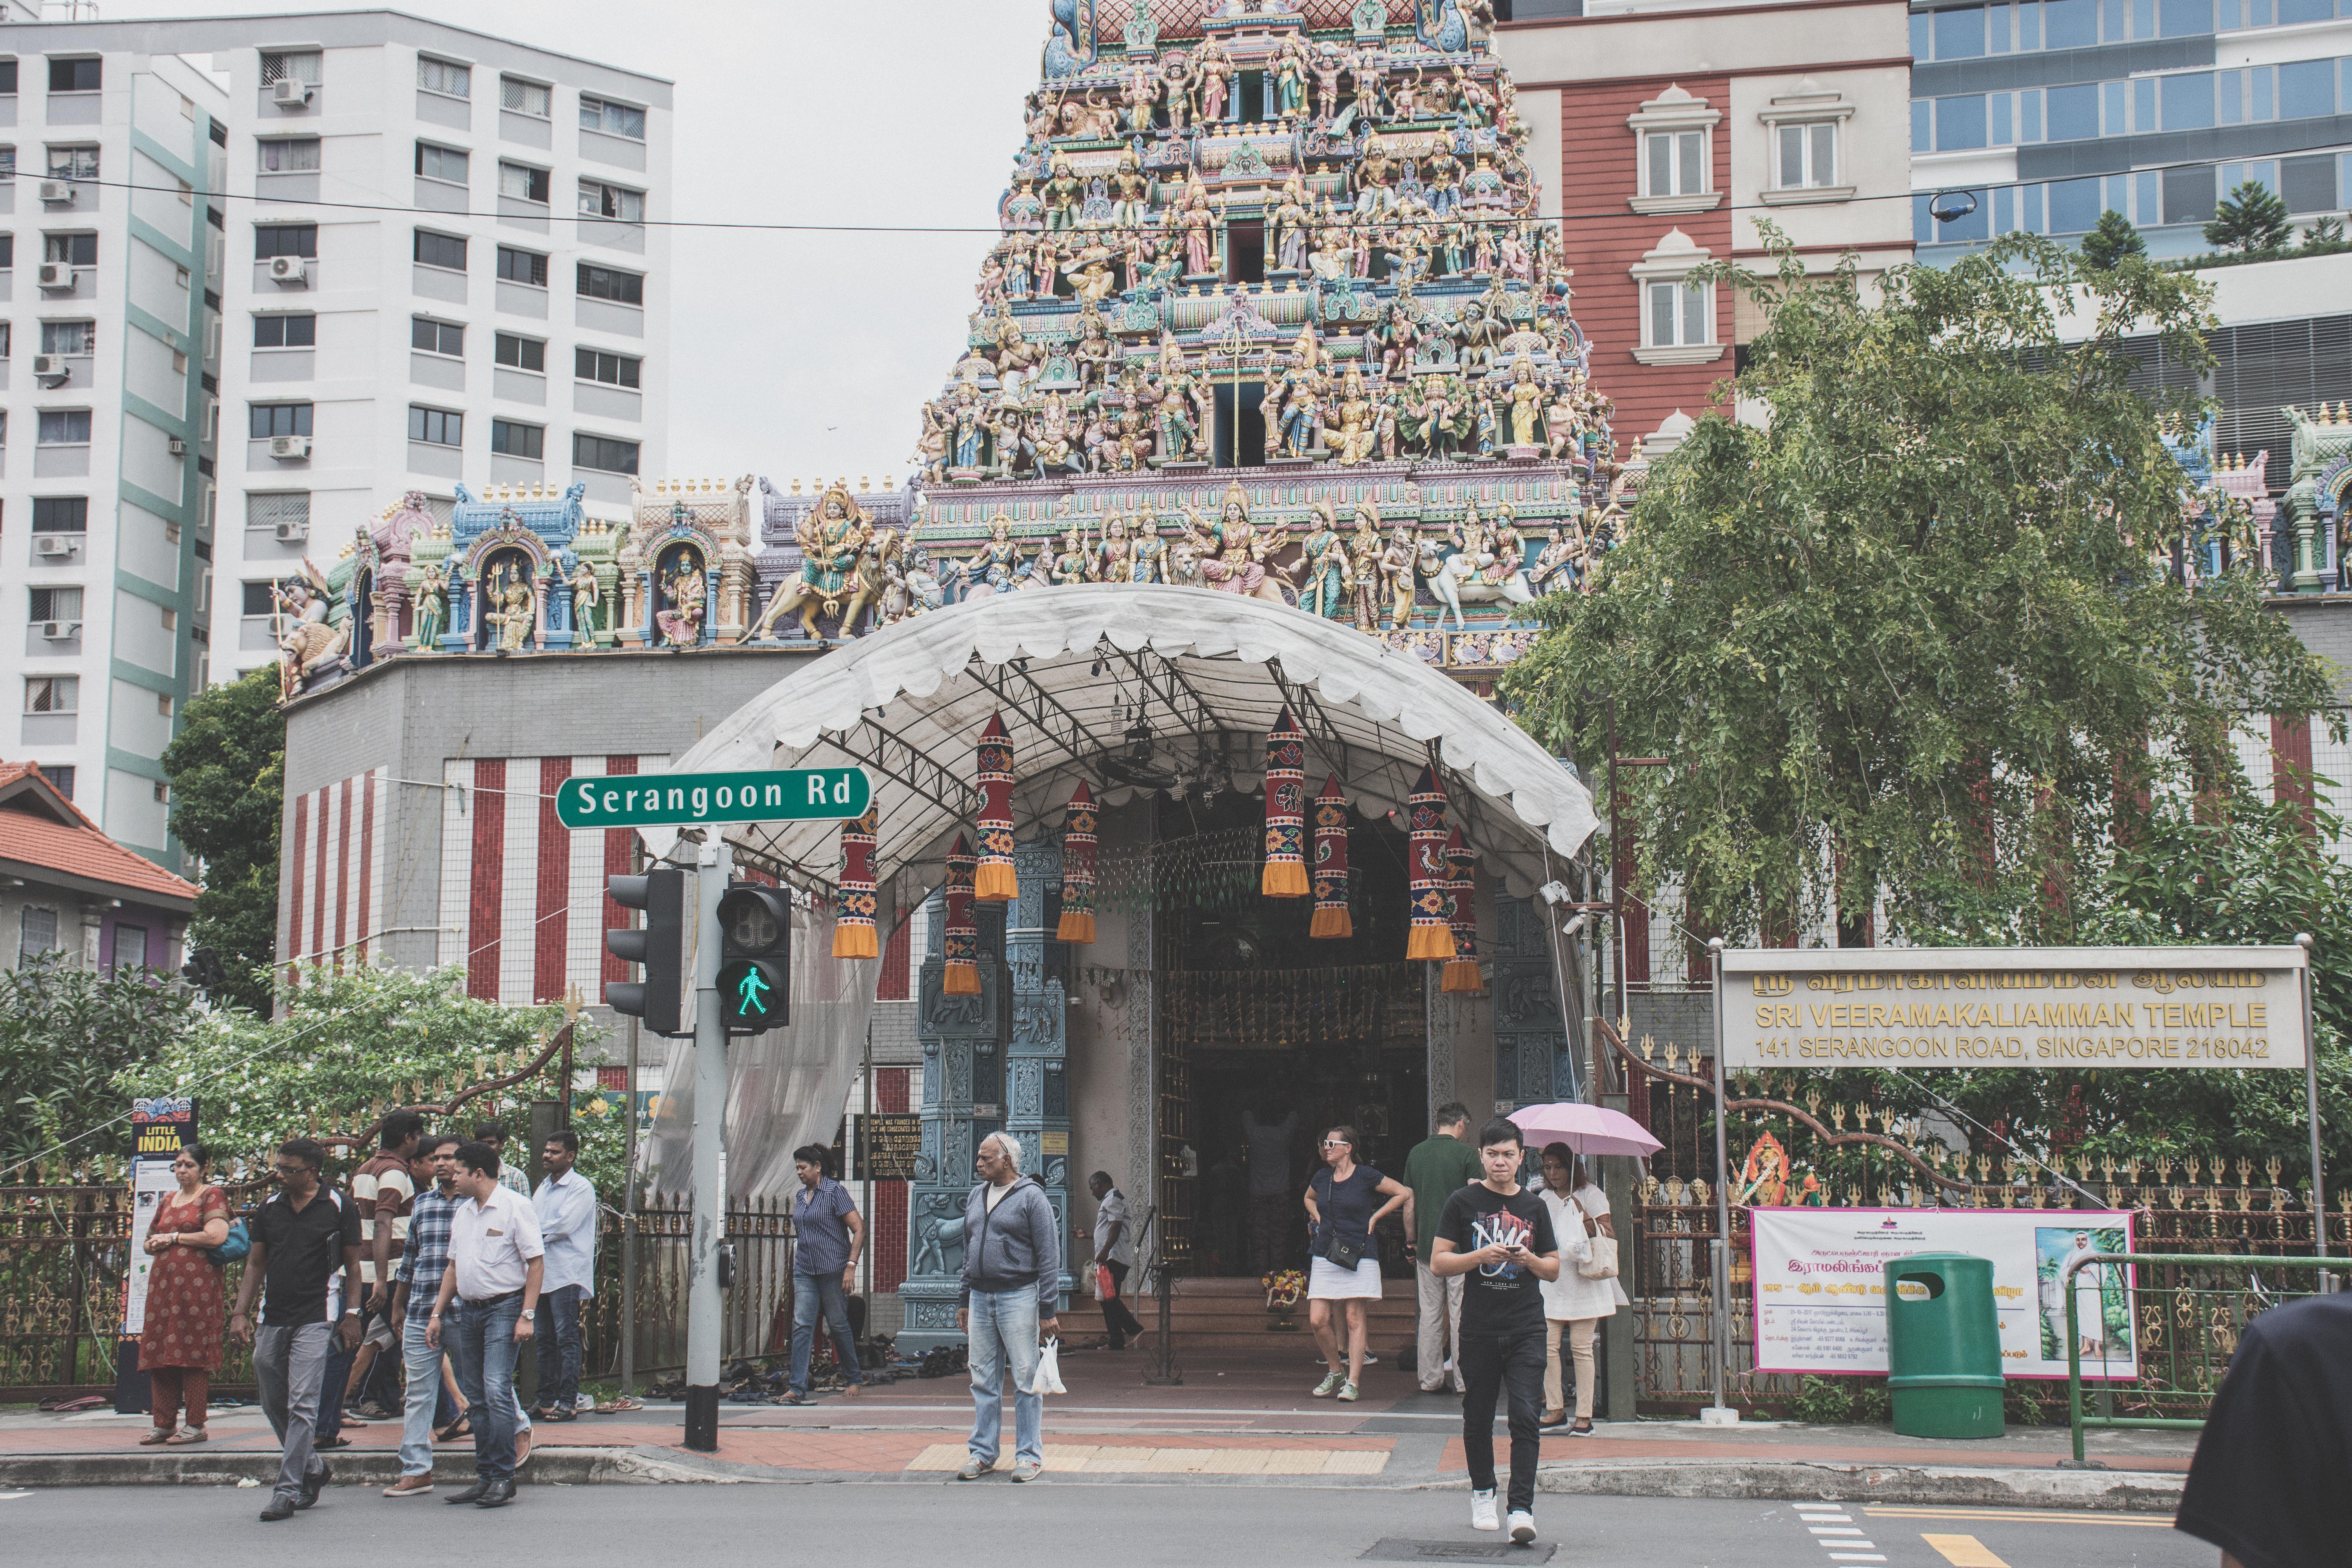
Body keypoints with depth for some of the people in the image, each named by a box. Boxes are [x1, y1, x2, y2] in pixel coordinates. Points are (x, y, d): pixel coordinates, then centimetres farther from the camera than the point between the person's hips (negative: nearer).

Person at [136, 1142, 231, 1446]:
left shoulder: (212, 1196, 1)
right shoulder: (168, 1202, 22)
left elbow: (216, 1236, -13)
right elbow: (149, 1244, 29)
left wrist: (173, 1237, -6)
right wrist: (156, 1244, 4)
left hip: (197, 1283, -7)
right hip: (163, 1281, 7)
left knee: (193, 1353, -8)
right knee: (161, 1354, 2)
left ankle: (196, 1426, -6)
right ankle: (165, 1424, 7)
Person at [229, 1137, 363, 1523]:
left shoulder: (339, 1208, -2)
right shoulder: (270, 1209, 10)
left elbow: (352, 1264, 2)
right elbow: (255, 1264, 14)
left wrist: (352, 1314, -5)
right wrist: (240, 1312, 5)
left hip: (314, 1320, -5)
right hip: (271, 1320, 5)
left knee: (302, 1404, -10)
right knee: (273, 1404, 12)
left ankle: (287, 1491, -8)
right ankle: (312, 1469, 30)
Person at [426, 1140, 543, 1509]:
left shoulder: (515, 1207, -7)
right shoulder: (463, 1213, 15)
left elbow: (536, 1263, -10)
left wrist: (527, 1316, -16)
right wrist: (437, 1314, 16)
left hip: (504, 1308, -8)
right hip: (467, 1310, 8)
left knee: (496, 1390, -15)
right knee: (477, 1397, 8)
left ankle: (504, 1478, -11)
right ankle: (485, 1475, 14)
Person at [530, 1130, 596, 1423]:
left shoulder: (581, 1188, -4)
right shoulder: (543, 1187, 21)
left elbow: (565, 1225, -14)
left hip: (566, 1274, -8)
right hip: (540, 1273, 8)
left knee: (566, 1339, -8)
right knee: (545, 1341, 8)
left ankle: (568, 1403, -7)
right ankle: (546, 1401, 12)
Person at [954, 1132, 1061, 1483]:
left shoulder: (1032, 1197, -6)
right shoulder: (976, 1197, 14)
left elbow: (1049, 1256, -7)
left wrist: (1047, 1309, -11)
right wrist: (965, 1300, 17)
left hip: (1018, 1296, -6)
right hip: (981, 1298, 6)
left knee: (1026, 1379, -1)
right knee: (984, 1380, 10)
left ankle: (1029, 1455, 7)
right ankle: (983, 1454, 18)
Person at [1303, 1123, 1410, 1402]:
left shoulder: (1365, 1176, -4)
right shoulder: (1322, 1177, 10)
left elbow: (1404, 1193, 1)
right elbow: (1309, 1198, 33)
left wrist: (1374, 1218, -1)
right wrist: (1318, 1218, 14)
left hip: (1358, 1255, -4)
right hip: (1324, 1255, 4)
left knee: (1354, 1319, -3)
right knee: (1318, 1319, -4)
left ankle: (1352, 1382, 1)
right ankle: (1335, 1373, 15)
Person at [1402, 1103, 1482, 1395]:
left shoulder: (1416, 1153, 9)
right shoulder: (1466, 1153, -6)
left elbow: (1409, 1202, 12)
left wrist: (1411, 1240, 19)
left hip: (1427, 1245, 4)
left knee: (1429, 1313, 7)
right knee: (1460, 1313, 0)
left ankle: (1430, 1379, 9)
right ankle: (1463, 1379, 1)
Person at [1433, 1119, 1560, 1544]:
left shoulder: (1534, 1206, 10)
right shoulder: (1464, 1202, 3)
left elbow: (1554, 1269, 16)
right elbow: (1439, 1262, 1)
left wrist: (1530, 1260, -5)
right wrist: (1481, 1257, -14)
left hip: (1526, 1328, 0)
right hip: (1478, 1329, 0)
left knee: (1525, 1417, -10)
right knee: (1478, 1418, 9)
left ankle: (1522, 1509, -13)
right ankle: (1482, 1494, 29)